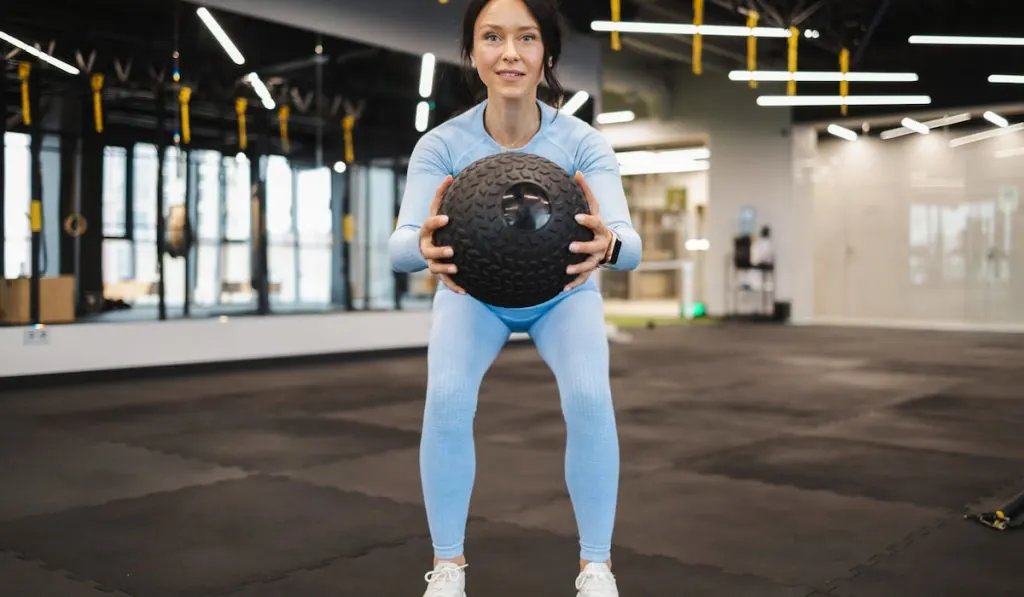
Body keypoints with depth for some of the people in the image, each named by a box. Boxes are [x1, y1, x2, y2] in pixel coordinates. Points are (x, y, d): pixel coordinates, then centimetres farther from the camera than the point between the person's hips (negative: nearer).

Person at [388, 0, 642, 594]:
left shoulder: (583, 143, -31)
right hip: (473, 293, 0)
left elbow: (630, 242, -43)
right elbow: (399, 245, -41)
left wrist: (607, 243, -67)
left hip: (564, 293, 0)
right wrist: (425, 244, -64)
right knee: (447, 399, -25)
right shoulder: (442, 144, -30)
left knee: (590, 398, -26)